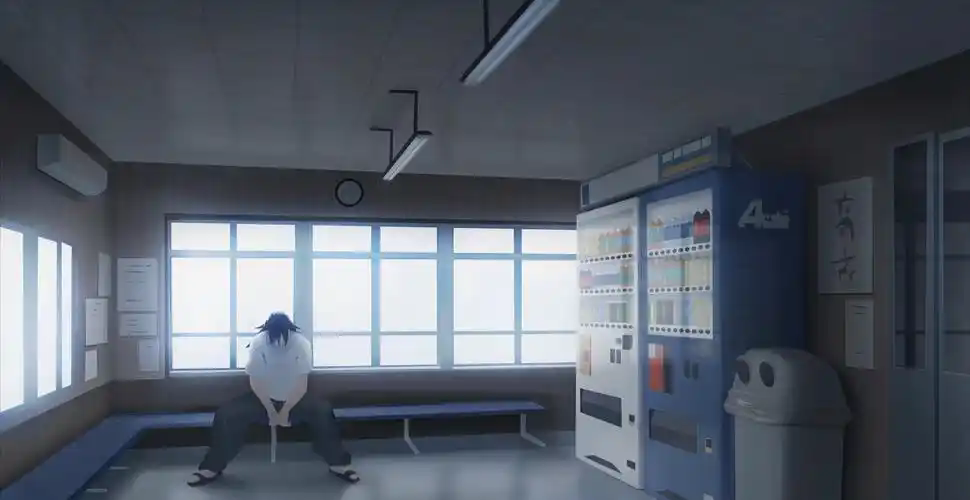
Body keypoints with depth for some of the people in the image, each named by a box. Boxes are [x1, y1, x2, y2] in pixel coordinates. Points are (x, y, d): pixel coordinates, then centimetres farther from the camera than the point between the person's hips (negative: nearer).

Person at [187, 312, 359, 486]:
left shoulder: (301, 344, -19)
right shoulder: (258, 343, -18)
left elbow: (302, 385, -15)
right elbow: (255, 382, -13)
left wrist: (286, 410, -20)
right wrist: (270, 410, -17)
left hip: (294, 398, 0)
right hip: (263, 398, 1)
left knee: (323, 411, -27)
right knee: (225, 414, -21)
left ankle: (338, 464, -14)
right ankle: (212, 468, -5)